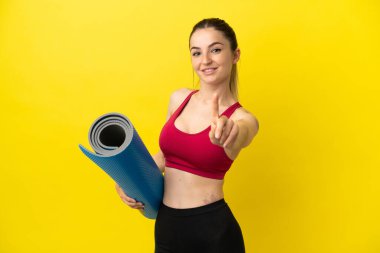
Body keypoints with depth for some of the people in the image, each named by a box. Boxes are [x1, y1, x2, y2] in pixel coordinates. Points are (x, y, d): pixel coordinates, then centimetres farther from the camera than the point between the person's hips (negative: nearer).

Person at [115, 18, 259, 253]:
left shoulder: (242, 118, -11)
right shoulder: (179, 98, 1)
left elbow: (237, 139, -34)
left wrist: (226, 135, -56)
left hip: (212, 229, -4)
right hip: (166, 224, 4)